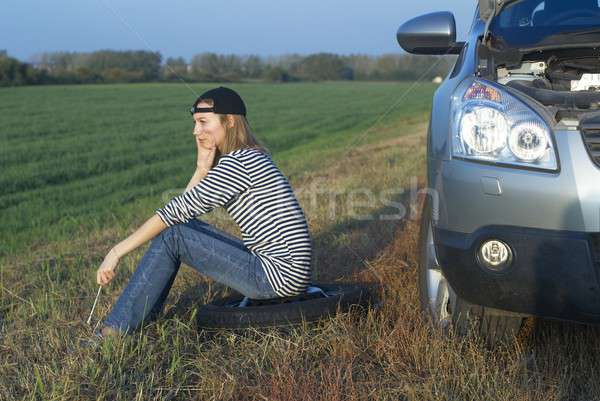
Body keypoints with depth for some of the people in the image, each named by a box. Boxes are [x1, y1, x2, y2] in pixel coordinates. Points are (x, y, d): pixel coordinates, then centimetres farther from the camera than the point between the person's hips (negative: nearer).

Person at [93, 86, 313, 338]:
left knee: (171, 235, -12)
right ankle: (142, 317, 14)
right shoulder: (249, 158, 14)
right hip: (273, 266, 10)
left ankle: (115, 332, -4)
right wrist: (202, 168, -4)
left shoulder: (239, 162, -16)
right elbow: (184, 212, 8)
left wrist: (118, 251, -14)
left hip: (281, 274, -10)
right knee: (182, 226, 11)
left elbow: (179, 210, -17)